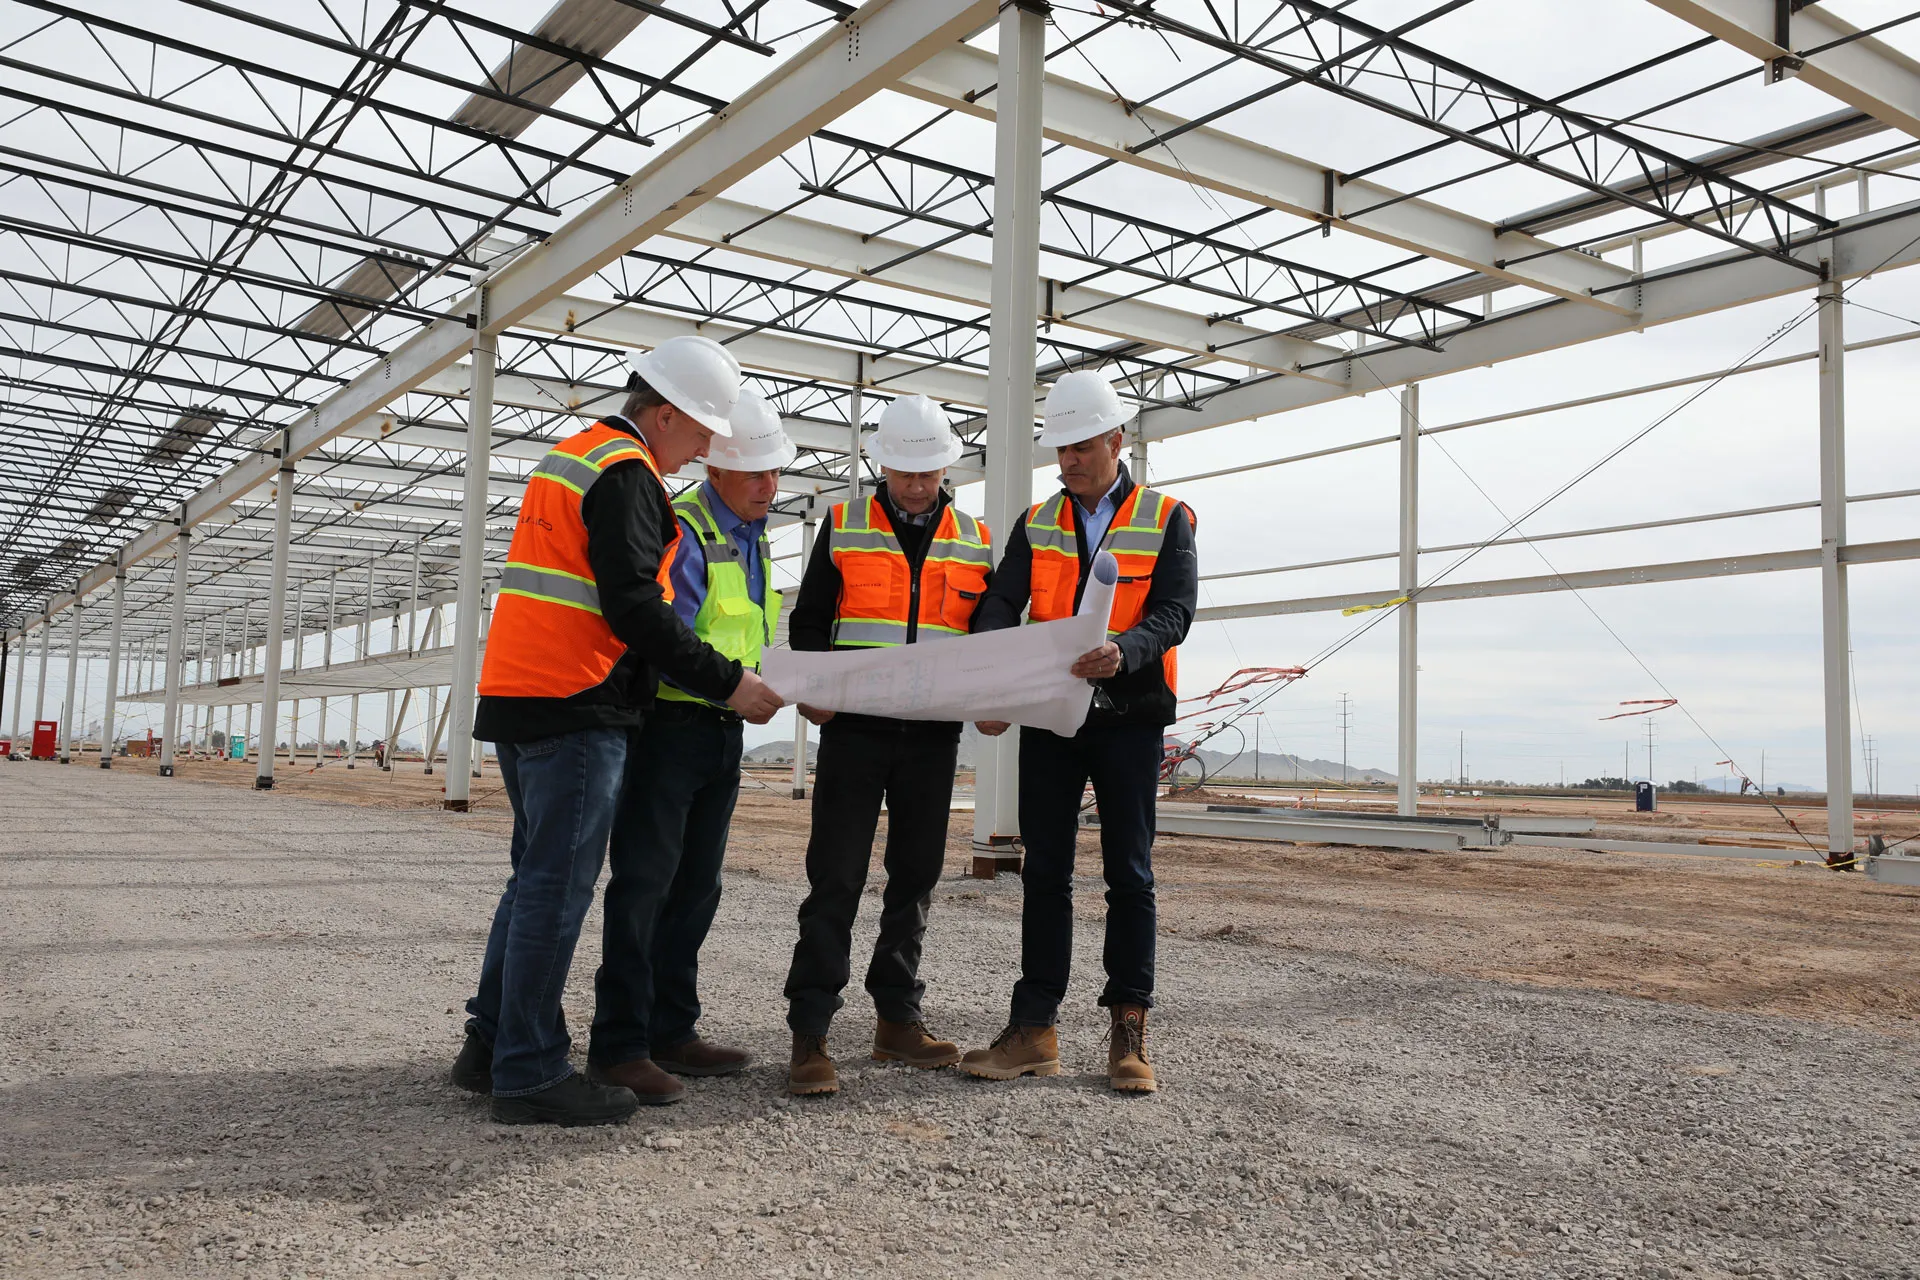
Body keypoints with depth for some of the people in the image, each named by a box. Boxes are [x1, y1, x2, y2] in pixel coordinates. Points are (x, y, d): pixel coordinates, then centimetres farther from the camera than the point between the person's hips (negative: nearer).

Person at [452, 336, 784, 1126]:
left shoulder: (568, 457, 22)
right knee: (559, 885, -6)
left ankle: (490, 1046, 21)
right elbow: (634, 609, -20)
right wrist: (729, 685, -16)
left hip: (517, 698, 10)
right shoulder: (626, 475, -11)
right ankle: (528, 1075, -1)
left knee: (538, 877, 15)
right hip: (575, 707, -10)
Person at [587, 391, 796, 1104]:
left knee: (696, 884, 12)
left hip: (722, 731, 9)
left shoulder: (753, 538, 17)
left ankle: (671, 1030, 22)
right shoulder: (683, 532, -13)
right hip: (669, 724, -9)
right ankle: (619, 1043, 1)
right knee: (645, 880, -6)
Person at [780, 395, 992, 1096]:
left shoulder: (974, 540, 11)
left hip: (934, 735, 3)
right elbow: (808, 620, 7)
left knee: (916, 878, 9)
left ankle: (897, 1018, 21)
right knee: (836, 878, -5)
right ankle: (809, 1032, -2)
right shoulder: (844, 526, 6)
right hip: (855, 728, -3)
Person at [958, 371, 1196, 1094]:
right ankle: (1034, 1032, 9)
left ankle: (1128, 1033, 9)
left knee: (1129, 874, 2)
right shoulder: (1036, 524, 11)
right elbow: (1001, 605, -1)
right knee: (1045, 874, 4)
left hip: (1128, 715, -3)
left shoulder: (1166, 520, 2)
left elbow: (1174, 613, -9)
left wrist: (1123, 649, -31)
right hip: (1048, 715, 3)